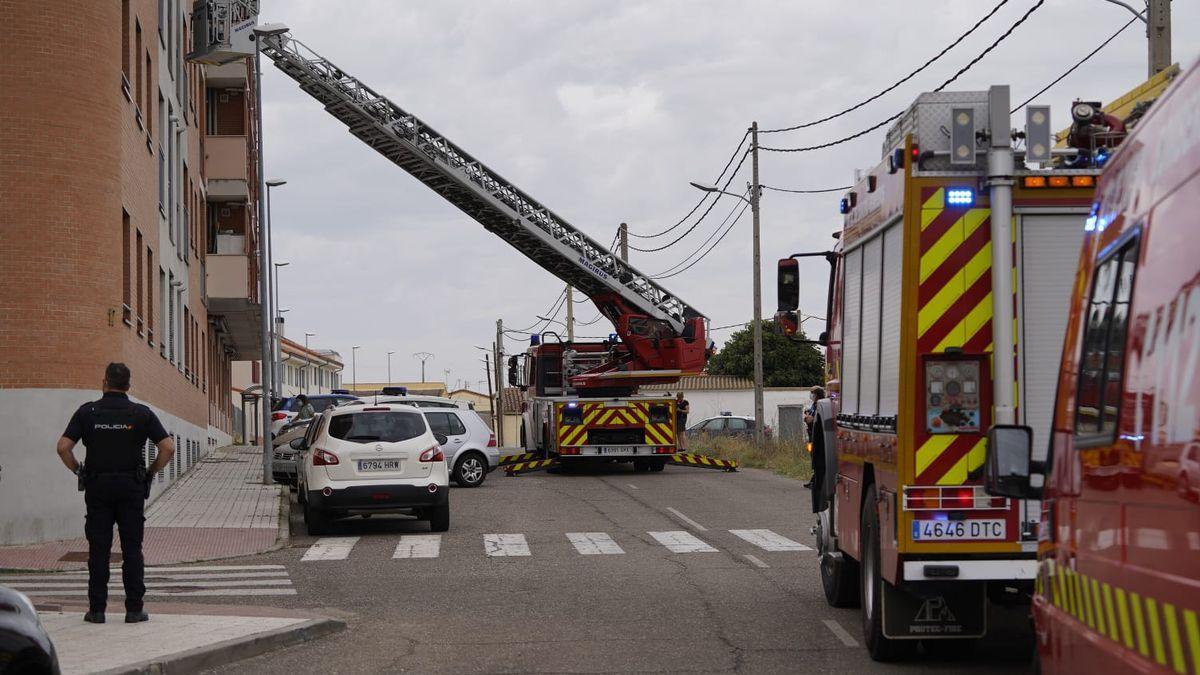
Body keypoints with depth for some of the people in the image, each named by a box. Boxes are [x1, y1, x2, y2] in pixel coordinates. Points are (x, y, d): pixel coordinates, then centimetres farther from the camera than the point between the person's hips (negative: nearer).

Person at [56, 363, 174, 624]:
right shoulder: (142, 413, 0)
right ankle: (134, 609, 2)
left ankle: (97, 609, 3)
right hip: (131, 487, 0)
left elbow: (63, 447, -7)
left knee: (98, 549, 4)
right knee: (132, 549, 3)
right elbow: (168, 448, -5)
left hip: (97, 486, 0)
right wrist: (151, 472, 8)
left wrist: (78, 471, 8)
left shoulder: (87, 412, -1)